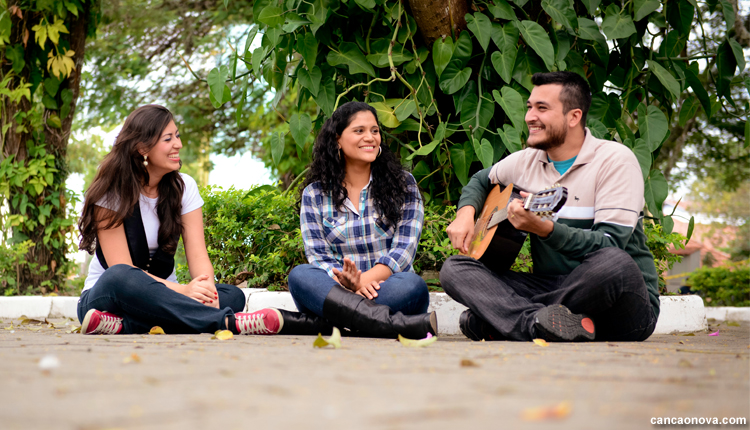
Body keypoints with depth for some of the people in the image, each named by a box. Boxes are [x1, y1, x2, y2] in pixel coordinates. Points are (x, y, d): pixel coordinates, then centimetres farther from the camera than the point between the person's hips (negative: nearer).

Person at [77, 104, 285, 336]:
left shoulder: (184, 187, 4)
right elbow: (121, 269, -19)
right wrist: (181, 290, -33)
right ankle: (228, 323, -43)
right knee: (118, 278, -40)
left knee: (233, 296, -23)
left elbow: (198, 255, -6)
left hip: (160, 298, 4)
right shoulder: (111, 192, -10)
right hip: (106, 296, -4)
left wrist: (207, 288, -30)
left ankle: (122, 326, -37)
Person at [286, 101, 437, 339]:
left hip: (388, 290, 0)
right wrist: (348, 283, -21)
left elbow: (404, 248, -1)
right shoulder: (314, 194, 12)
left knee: (413, 284, -34)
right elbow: (318, 257, 2)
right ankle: (398, 325, -47)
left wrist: (366, 279, -20)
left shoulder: (403, 184, 11)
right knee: (300, 275, -32)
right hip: (336, 292, 1)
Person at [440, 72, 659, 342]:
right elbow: (481, 180, 31)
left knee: (614, 263, -41)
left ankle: (493, 321, -24)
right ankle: (539, 323, -33)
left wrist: (544, 228, -34)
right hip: (551, 286, 5)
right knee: (454, 269, -8)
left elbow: (610, 244, -20)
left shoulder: (615, 160, -8)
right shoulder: (526, 161, 10)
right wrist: (466, 212, 9)